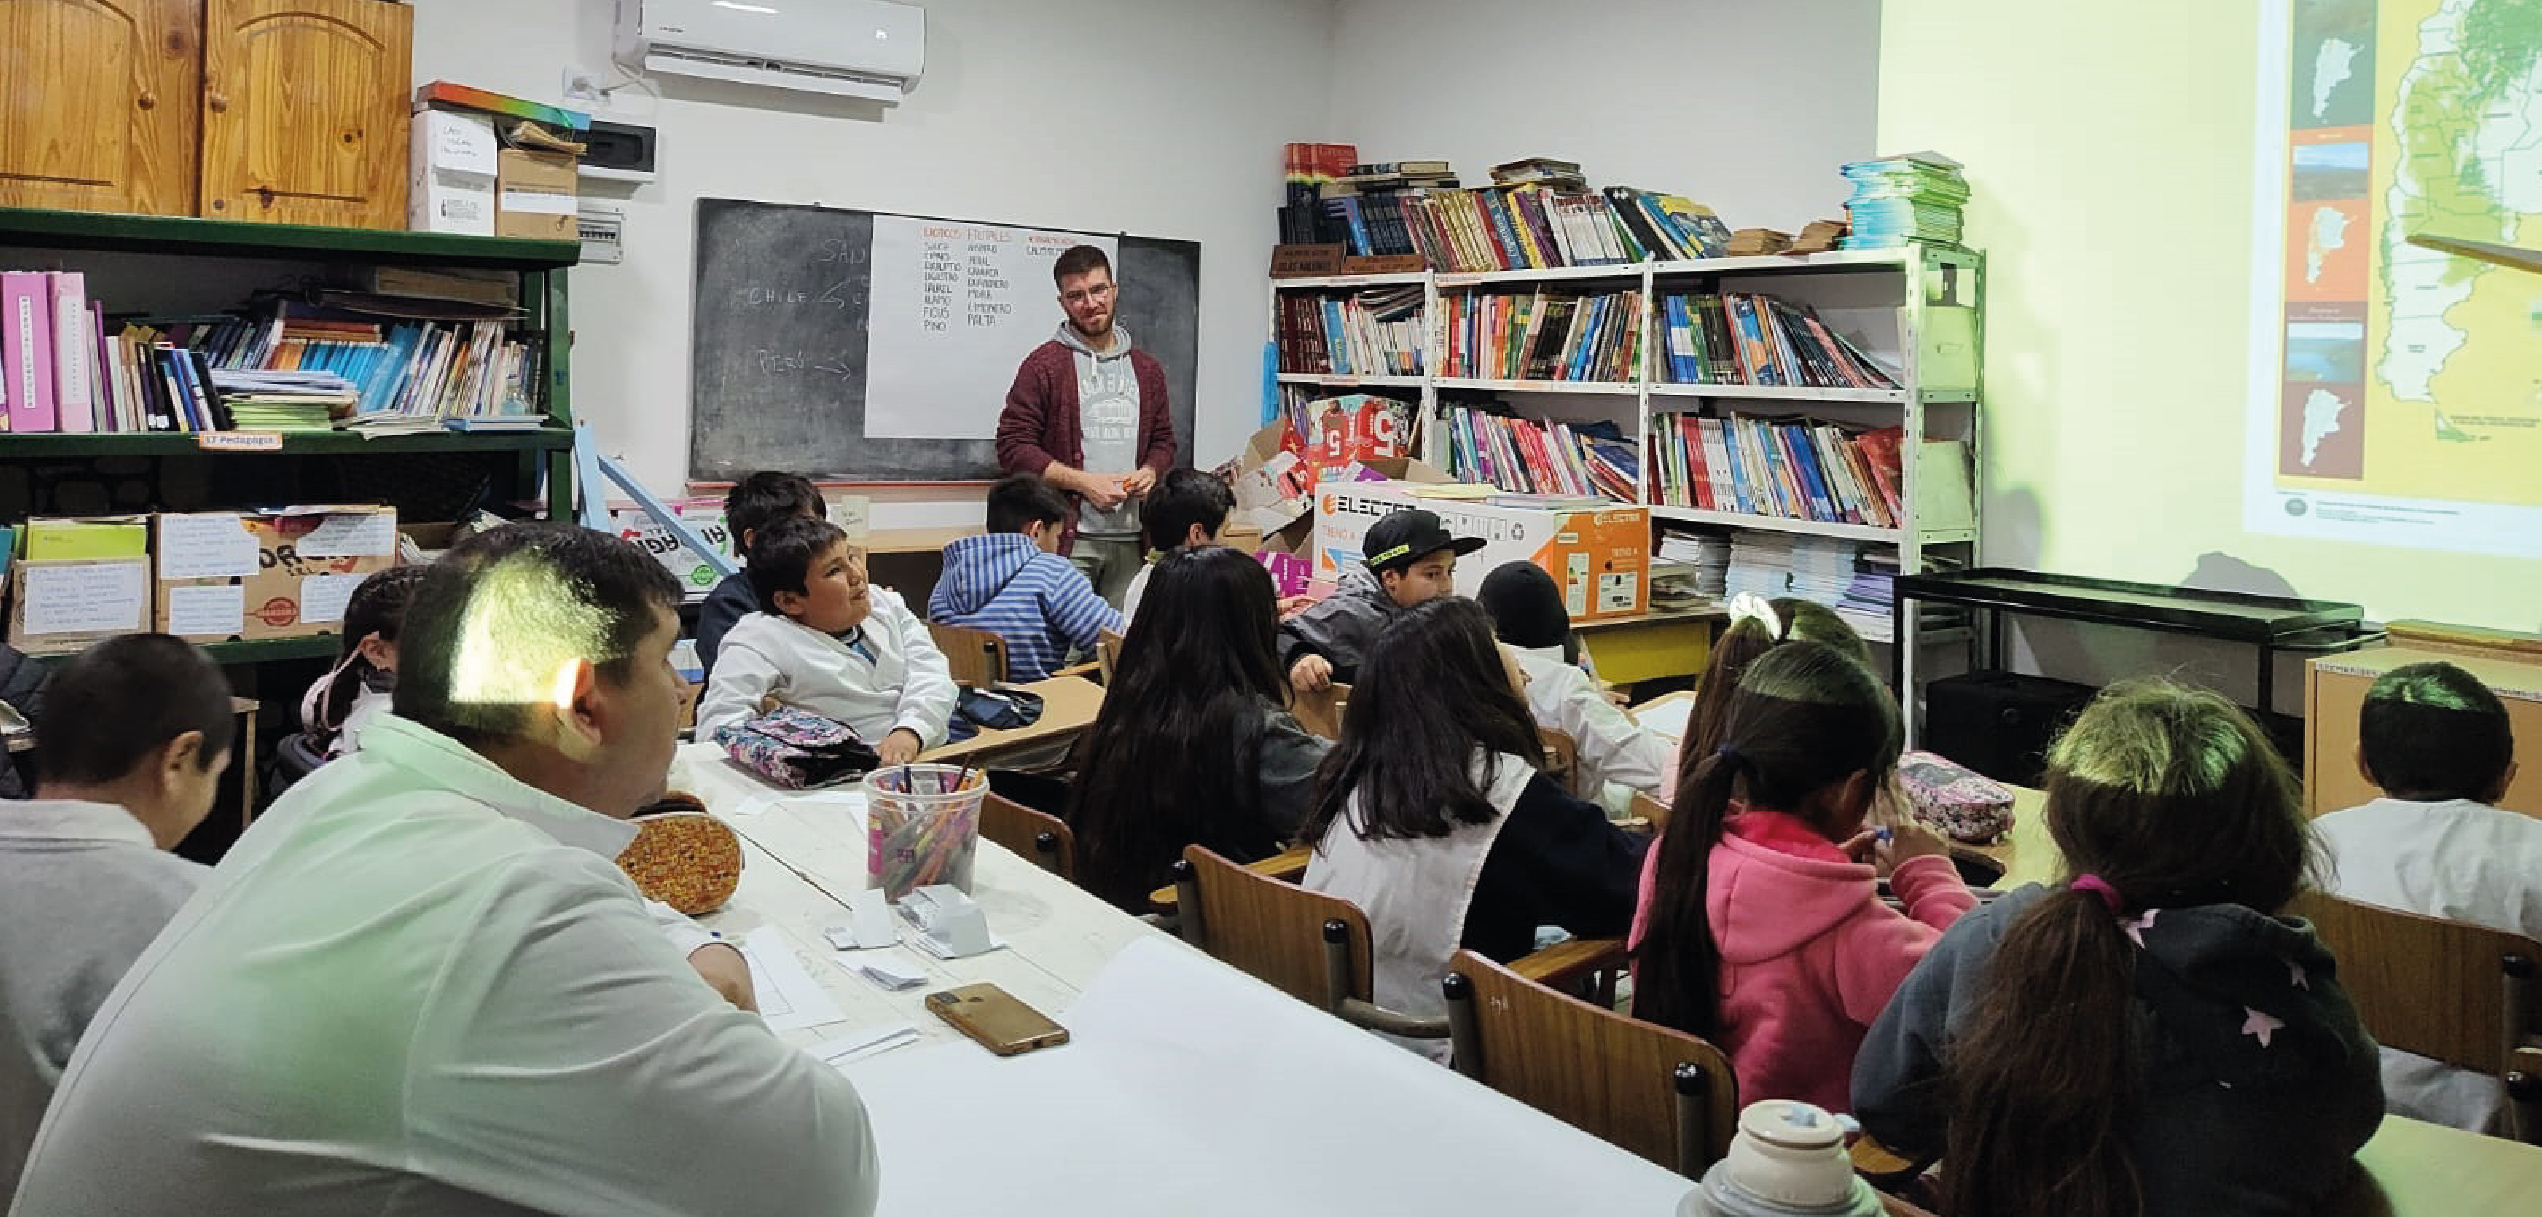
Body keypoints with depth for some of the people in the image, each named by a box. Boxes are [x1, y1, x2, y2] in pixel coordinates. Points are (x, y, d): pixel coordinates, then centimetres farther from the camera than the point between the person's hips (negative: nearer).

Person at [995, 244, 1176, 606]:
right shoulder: (1044, 365, 1)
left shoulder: (1147, 368, 16)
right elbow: (1013, 447, -4)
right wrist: (1084, 483, -12)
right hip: (1066, 538, -4)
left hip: (1131, 538, 4)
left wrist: (1149, 472, 0)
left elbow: (1163, 441, 24)